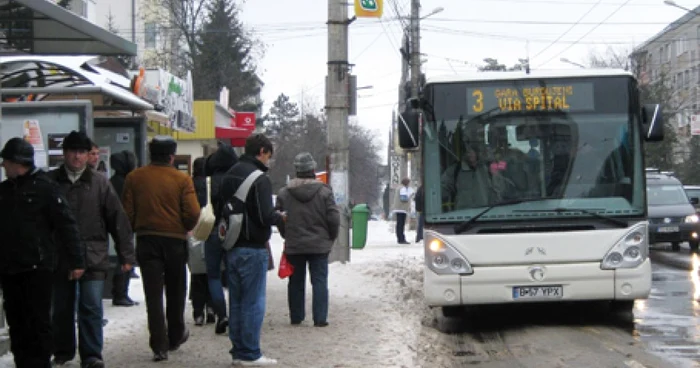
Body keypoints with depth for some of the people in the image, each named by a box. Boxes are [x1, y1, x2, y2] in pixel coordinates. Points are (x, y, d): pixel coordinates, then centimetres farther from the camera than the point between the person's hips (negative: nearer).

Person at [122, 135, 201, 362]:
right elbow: (192, 213, -13)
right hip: (175, 241, -1)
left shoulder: (134, 178, -1)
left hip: (146, 240, 1)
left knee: (153, 295, 1)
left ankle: (159, 346, -5)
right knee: (175, 292, 17)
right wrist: (185, 228, 7)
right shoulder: (182, 179, -7)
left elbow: (127, 212, -2)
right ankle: (175, 337, 31)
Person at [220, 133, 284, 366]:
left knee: (236, 301, 13)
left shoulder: (230, 175, 12)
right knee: (253, 303, -1)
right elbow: (265, 217, -20)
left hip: (232, 248, 8)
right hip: (253, 249, -8)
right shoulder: (259, 179, -15)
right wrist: (279, 217, 0)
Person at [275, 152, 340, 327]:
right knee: (319, 281, 2)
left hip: (293, 246, 2)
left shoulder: (284, 193, -2)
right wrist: (331, 237, 7)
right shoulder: (324, 191, -8)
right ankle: (320, 318, -2)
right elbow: (334, 218, -9)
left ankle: (296, 317, 17)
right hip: (319, 245, -2)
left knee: (296, 282, 12)